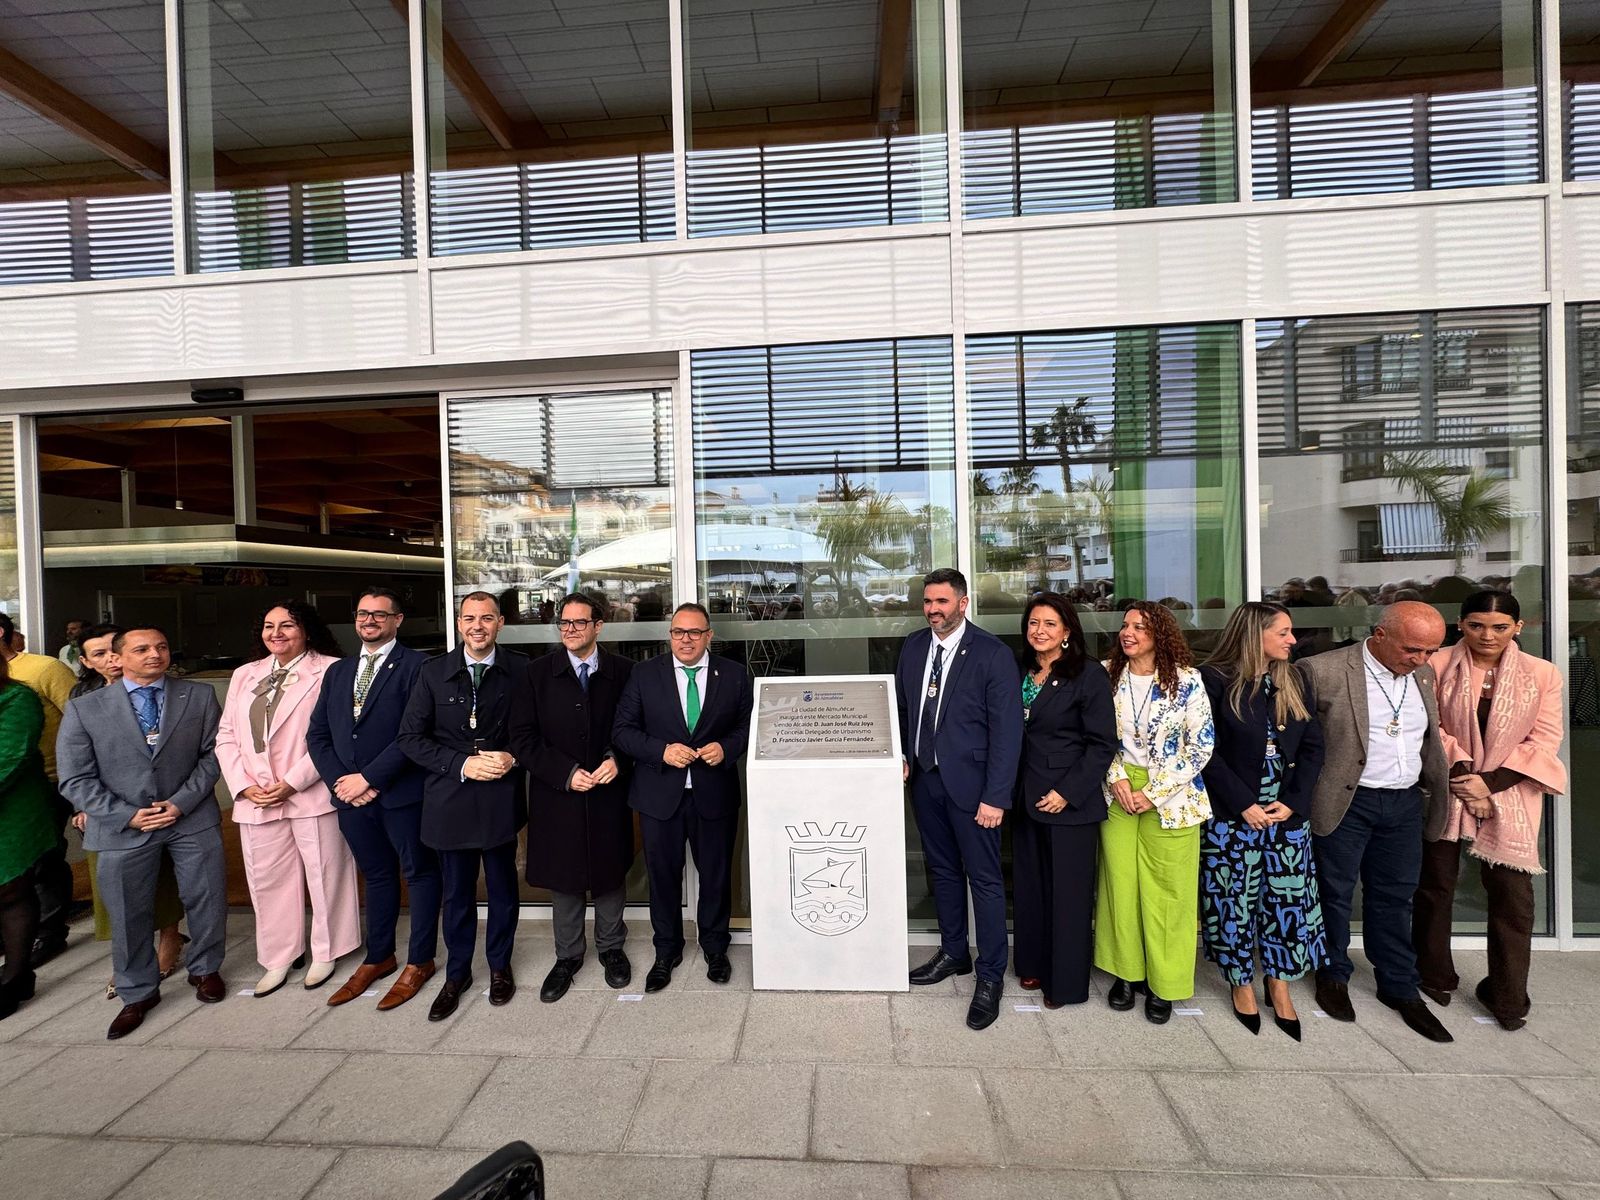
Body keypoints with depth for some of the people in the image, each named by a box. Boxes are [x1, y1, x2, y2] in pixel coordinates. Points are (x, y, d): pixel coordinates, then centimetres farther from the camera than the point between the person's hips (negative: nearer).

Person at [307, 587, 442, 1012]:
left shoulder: (416, 666, -10)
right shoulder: (337, 671, 13)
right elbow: (317, 734, 11)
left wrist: (367, 778, -15)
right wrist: (340, 780, -3)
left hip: (401, 793, -6)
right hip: (350, 794, 6)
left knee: (419, 873, 8)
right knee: (376, 875, 20)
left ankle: (420, 961, 22)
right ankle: (378, 958, 35)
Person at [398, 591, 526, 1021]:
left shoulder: (520, 671, -4)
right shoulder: (433, 672, -1)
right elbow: (409, 737, -2)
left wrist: (513, 758, -16)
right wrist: (462, 764, -13)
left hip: (501, 798, -1)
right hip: (450, 801, 1)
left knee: (503, 888, 14)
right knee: (457, 892, 16)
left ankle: (500, 966, 37)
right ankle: (457, 973, 38)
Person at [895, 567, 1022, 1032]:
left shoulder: (993, 654, -13)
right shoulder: (913, 646, 4)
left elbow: (1007, 729, -13)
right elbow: (902, 708, 13)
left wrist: (996, 796, -16)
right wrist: (902, 756, 1)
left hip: (970, 783, -5)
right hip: (925, 779, 6)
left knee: (984, 879, 6)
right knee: (943, 870, 20)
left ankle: (991, 976, 24)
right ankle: (953, 953, 39)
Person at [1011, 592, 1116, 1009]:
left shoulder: (1088, 674, -10)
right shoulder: (1020, 674, 6)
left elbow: (1102, 744, -12)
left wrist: (1068, 792, -16)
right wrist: (1012, 788, 5)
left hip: (1070, 803, -5)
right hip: (1027, 798, 5)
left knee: (1068, 893, 7)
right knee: (1030, 886, 15)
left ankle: (1066, 982, 25)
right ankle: (1035, 964, 34)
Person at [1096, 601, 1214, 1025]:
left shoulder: (1186, 680, -7)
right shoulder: (1107, 675, 0)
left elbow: (1201, 745, -7)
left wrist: (1153, 793, -11)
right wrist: (1117, 780, -9)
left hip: (1170, 797, -2)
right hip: (1118, 793, 2)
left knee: (1167, 891, 5)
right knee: (1120, 883, 7)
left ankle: (1163, 982, 23)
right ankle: (1126, 971, 25)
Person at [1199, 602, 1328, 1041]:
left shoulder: (1295, 682, 7)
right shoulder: (1215, 680, -9)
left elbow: (1312, 747, 5)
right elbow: (1206, 751, -10)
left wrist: (1293, 802, -6)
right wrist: (1244, 804, -13)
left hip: (1287, 812, 4)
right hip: (1232, 813, -4)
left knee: (1287, 897, 10)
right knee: (1235, 899, 6)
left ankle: (1279, 985, 29)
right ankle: (1242, 983, 26)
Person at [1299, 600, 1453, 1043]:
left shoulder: (1423, 674, 6)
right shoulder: (1323, 671, -17)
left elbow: (1431, 741, 16)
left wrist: (1434, 793, 13)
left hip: (1406, 803, 6)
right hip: (1345, 803, -5)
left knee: (1395, 897, 17)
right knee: (1335, 893, 9)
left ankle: (1400, 988, 32)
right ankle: (1333, 977, 29)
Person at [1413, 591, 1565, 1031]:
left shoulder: (1542, 675, 1)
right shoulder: (1437, 666, -6)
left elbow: (1543, 742, -2)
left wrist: (1490, 781, -12)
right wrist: (1461, 775, -14)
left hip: (1509, 798, 1)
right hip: (1444, 792, -1)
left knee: (1512, 895, 4)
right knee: (1435, 886, 10)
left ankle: (1506, 996, 22)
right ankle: (1434, 978, 27)